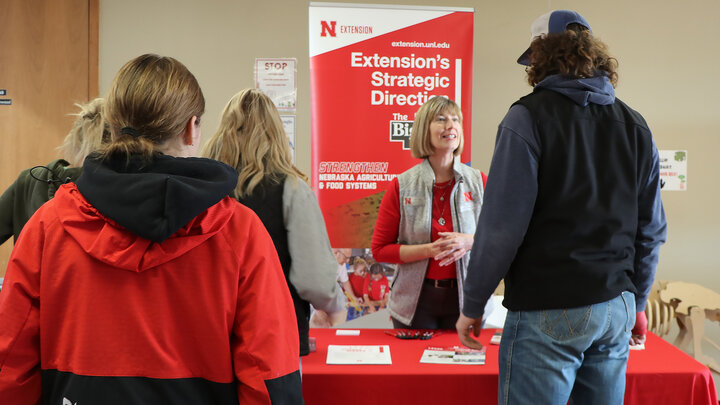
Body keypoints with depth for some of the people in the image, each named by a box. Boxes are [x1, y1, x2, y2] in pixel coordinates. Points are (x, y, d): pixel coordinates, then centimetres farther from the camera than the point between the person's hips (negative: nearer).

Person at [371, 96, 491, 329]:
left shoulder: (478, 182, 1)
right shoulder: (401, 186, -3)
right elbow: (379, 250, -3)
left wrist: (469, 242, -13)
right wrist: (429, 249, -16)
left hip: (465, 300, 1)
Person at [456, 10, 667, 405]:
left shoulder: (529, 116, -8)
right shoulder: (636, 127, 11)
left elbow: (502, 224, -14)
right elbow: (651, 230, 14)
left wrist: (472, 305, -6)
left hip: (547, 311, -6)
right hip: (615, 309, 7)